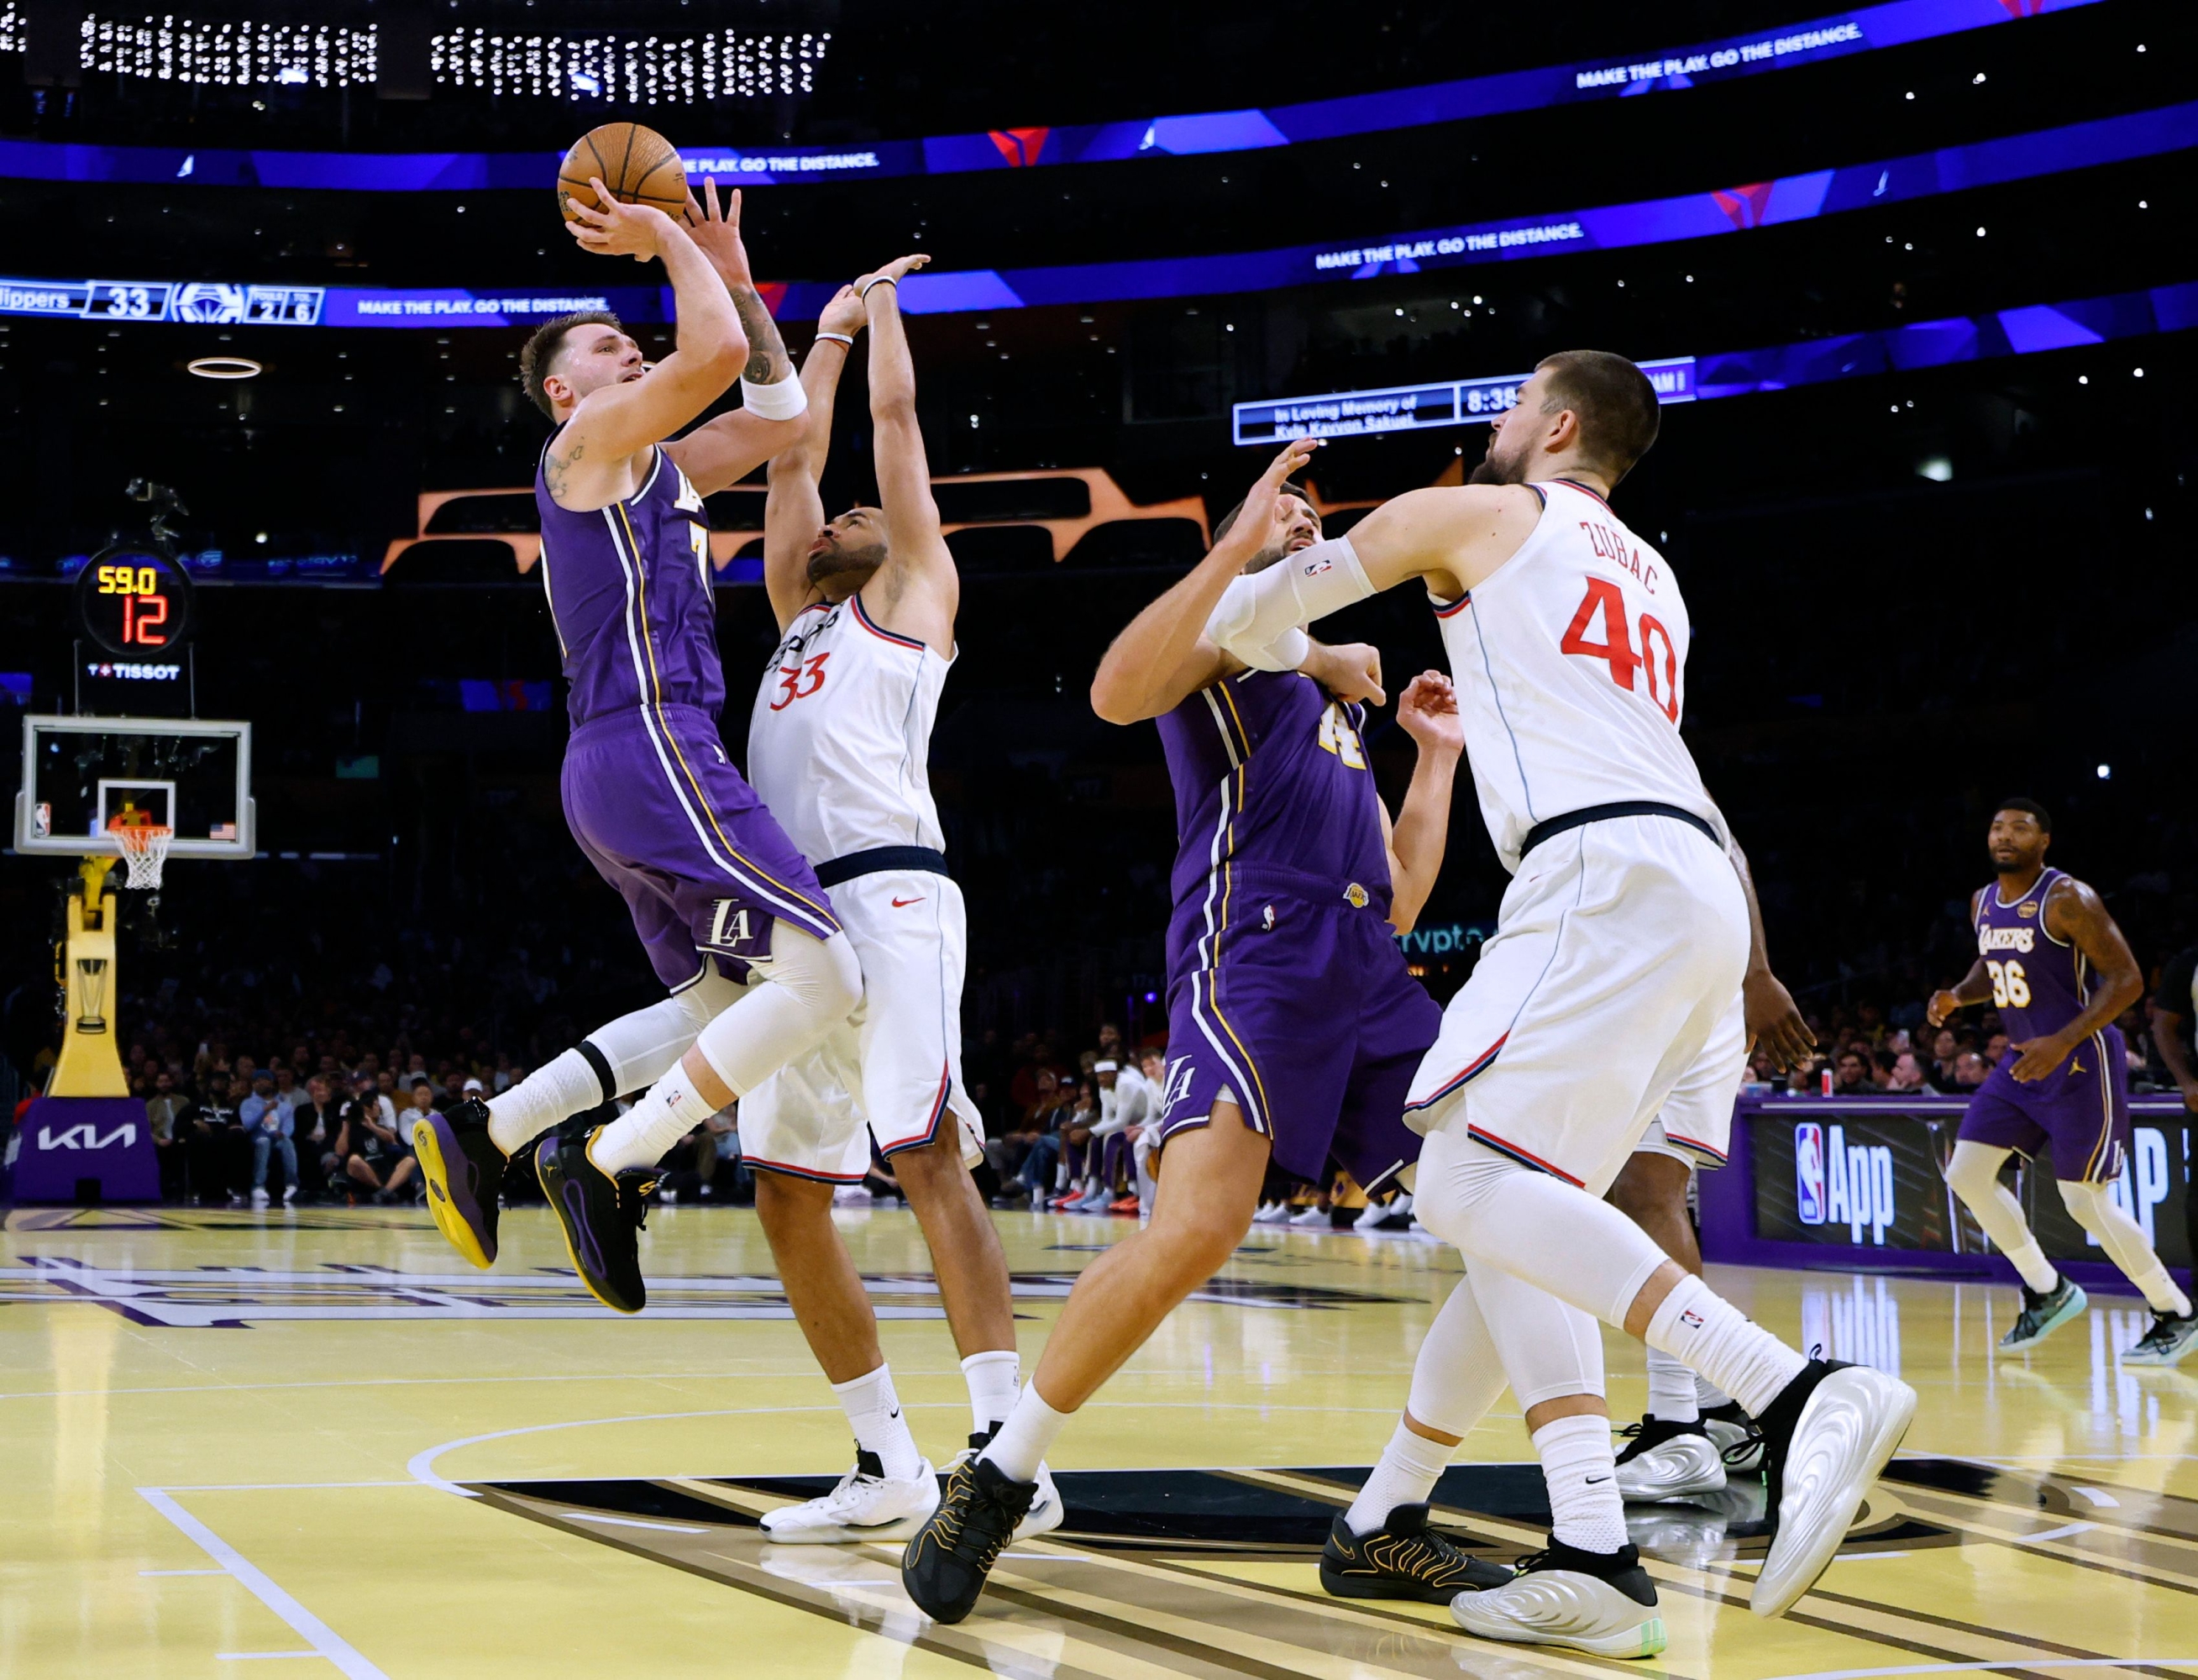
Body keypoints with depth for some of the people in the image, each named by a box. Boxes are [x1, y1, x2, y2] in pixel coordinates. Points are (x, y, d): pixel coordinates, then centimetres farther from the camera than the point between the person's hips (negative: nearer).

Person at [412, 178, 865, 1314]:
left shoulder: (659, 468, 26)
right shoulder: (589, 442, -1)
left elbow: (777, 417, 29)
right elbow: (714, 353, -15)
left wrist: (732, 274, 23)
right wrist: (664, 237, 0)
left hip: (625, 768, 10)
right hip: (649, 747, -10)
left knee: (717, 1011, 16)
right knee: (823, 977, -15)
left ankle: (486, 1130, 11)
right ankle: (609, 1168, -13)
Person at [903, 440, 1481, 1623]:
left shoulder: (1344, 709, 35)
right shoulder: (1219, 631, 12)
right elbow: (1118, 692, -13)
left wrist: (1437, 761, 29)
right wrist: (1240, 542, -14)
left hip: (1368, 977, 8)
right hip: (1252, 954, -8)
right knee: (1198, 1228, -27)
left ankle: (1382, 1530, 3)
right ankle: (992, 1489, -12)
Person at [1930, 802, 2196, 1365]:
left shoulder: (2067, 899, -17)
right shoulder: (1983, 903, 6)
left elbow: (2127, 979, -19)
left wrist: (2063, 1043, -27)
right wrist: (1958, 995, 2)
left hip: (2082, 1064, -8)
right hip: (2024, 1062, 8)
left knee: (2086, 1203, -8)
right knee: (1966, 1174, 2)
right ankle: (2048, 1291, 17)